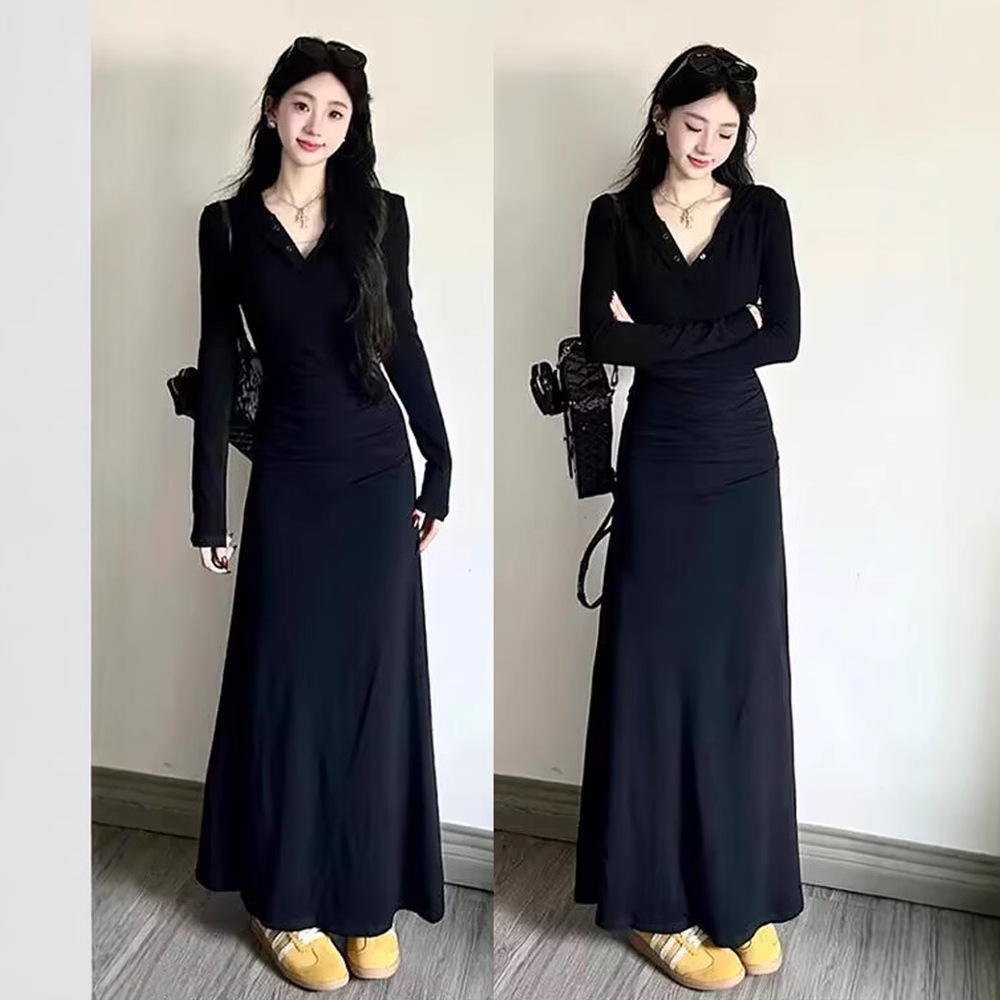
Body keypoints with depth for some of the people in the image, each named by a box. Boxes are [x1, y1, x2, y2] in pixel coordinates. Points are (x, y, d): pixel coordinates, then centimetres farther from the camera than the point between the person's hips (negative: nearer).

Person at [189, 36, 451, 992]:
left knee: (374, 680, 6)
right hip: (288, 475, -1)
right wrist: (209, 504, -2)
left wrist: (439, 466, 5)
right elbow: (217, 366, 0)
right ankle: (285, 901, 18)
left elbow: (403, 342, 7)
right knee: (286, 682, 4)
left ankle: (368, 895, 21)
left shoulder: (380, 214, 3)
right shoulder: (229, 224, 1)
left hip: (376, 472, 1)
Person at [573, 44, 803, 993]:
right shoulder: (615, 217, 1)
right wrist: (726, 328, -13)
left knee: (743, 671, 7)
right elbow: (605, 340, -13)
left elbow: (785, 339, -6)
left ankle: (744, 890, 23)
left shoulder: (763, 211, 4)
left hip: (743, 461, 2)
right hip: (659, 463, -1)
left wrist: (663, 334, -10)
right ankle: (657, 902, 14)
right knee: (658, 670, 2)